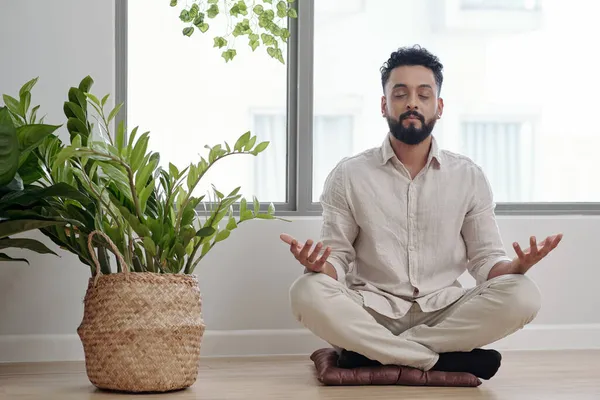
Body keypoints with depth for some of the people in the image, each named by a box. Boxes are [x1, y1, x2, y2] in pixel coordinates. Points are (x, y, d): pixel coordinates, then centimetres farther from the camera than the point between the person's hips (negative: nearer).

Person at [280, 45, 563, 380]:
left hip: (445, 314, 2)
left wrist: (517, 265, -17)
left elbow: (486, 259, 7)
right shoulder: (348, 176, 3)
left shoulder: (469, 177, 6)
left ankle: (371, 352, -21)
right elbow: (338, 258, 3)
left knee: (522, 295, -26)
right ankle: (446, 360, -23)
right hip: (371, 314, -1)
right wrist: (319, 265, -22)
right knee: (308, 292, -31)